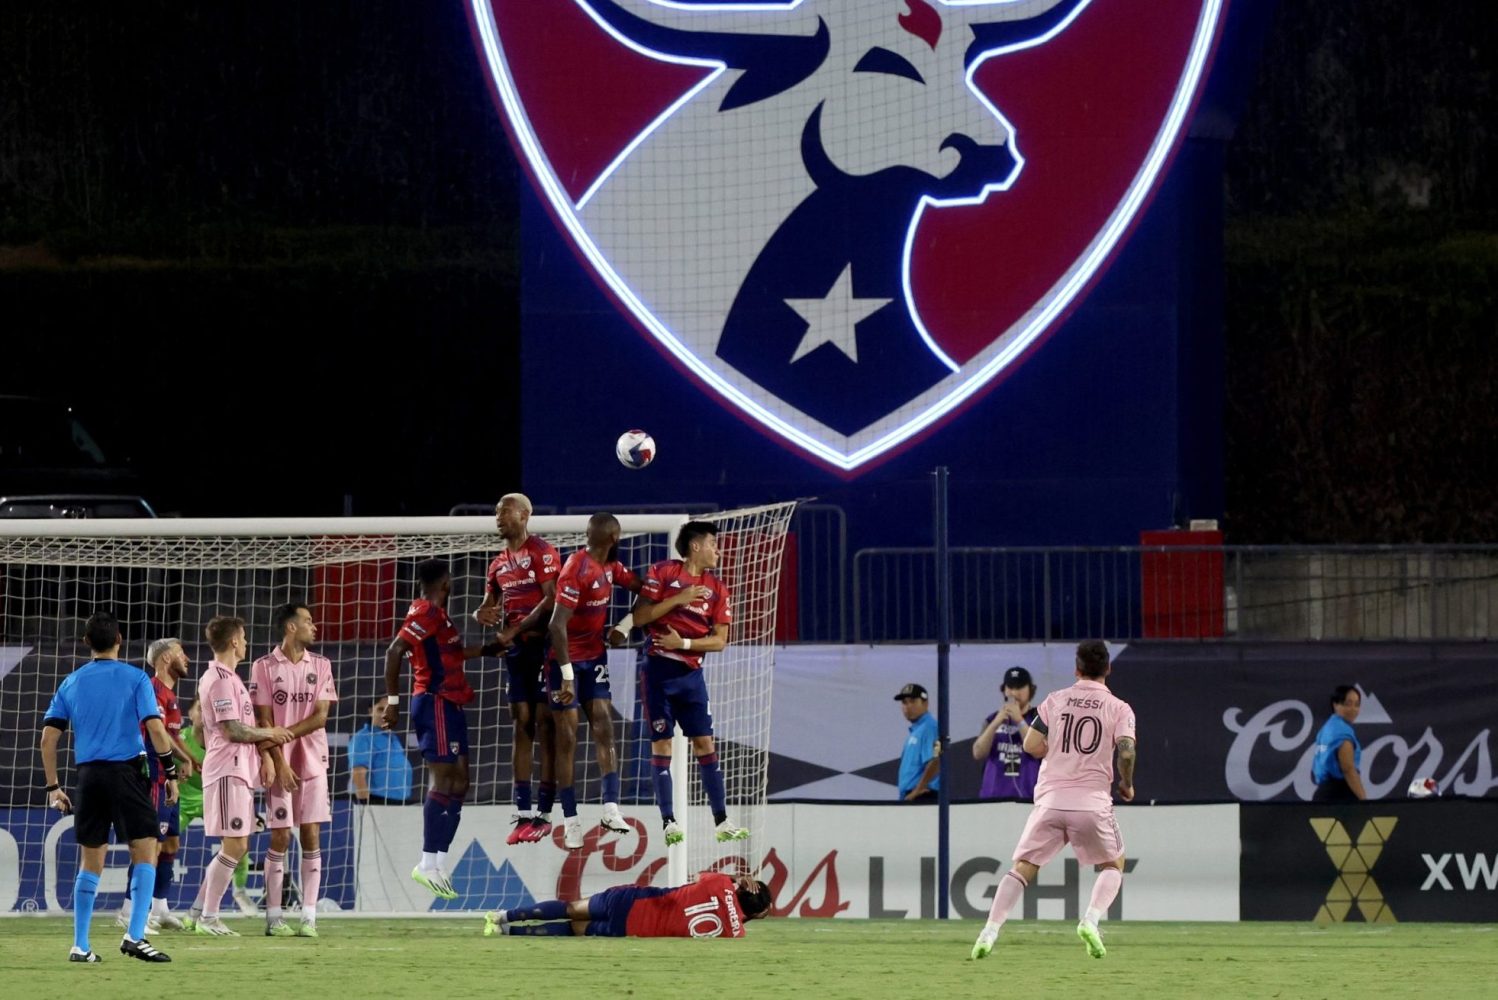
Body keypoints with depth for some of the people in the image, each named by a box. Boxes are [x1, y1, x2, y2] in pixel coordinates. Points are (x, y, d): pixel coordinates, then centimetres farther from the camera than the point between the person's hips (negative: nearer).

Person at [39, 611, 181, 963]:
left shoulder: (72, 683, 10)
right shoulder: (134, 679, -1)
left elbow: (48, 737, 7)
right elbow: (155, 727, -9)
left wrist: (53, 787, 11)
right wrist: (171, 773, -2)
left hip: (89, 775, 4)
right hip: (126, 772, -4)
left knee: (90, 862, 10)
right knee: (145, 853, -1)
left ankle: (80, 945, 9)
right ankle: (135, 936, -14)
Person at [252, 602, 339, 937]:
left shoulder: (320, 666, 7)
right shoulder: (265, 667, -2)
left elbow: (321, 716, 0)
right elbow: (264, 721, -5)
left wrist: (289, 732, -14)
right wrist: (280, 764, -12)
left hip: (313, 762, 3)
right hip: (279, 765, -3)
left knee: (311, 837, -1)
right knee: (280, 838, -3)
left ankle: (309, 916, 0)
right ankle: (273, 917, 1)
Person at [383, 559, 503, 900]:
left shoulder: (435, 614, 17)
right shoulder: (427, 613, -13)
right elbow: (394, 652, -20)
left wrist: (484, 651, 38)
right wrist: (393, 701, -20)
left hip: (448, 705, 10)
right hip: (436, 702, -10)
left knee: (458, 781, 10)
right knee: (443, 779, -12)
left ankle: (439, 863, 10)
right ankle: (429, 862, -13)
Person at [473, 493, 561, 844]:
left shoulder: (542, 552, -6)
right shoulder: (499, 563, 17)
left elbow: (550, 600, -14)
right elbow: (489, 605, 20)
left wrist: (515, 630, -17)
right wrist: (481, 615, -4)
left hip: (543, 645, -8)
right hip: (516, 651, 8)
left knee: (545, 725, -7)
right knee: (521, 726, 5)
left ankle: (544, 812, -7)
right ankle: (523, 813, 5)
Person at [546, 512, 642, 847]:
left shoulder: (610, 566, 3)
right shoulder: (577, 570, -22)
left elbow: (639, 587, 19)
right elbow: (558, 625, -26)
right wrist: (567, 675, -28)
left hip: (595, 657, 7)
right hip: (566, 659, -7)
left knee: (604, 728, -5)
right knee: (567, 736, -3)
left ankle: (611, 808, -12)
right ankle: (570, 820, 0)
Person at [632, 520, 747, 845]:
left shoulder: (716, 589, 8)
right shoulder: (663, 573, -1)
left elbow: (720, 640, 3)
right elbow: (640, 616, -8)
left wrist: (683, 643, -10)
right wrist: (678, 599, -16)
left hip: (690, 672, 3)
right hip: (658, 669, -3)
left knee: (705, 743, 1)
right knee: (661, 742, -3)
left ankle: (721, 821, 3)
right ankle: (669, 822, -2)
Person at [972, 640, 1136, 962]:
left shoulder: (1055, 700, 7)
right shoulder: (1118, 708, 2)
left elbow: (1032, 746, 2)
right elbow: (1126, 751, -12)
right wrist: (1127, 784, 6)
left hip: (1050, 799, 1)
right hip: (1092, 800, -1)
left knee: (1022, 867, 7)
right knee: (1113, 864, 19)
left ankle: (990, 932, -9)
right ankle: (1091, 920, -6)